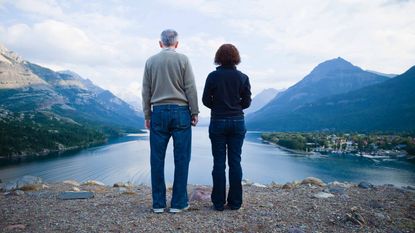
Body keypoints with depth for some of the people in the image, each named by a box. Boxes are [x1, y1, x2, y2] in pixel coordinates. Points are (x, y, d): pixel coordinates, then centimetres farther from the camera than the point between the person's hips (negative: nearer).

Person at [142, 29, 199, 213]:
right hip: (180, 111, -2)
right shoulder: (183, 59, 1)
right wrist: (194, 112, 4)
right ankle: (178, 203, 7)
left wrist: (147, 115, 15)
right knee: (181, 158, 3)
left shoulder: (151, 61, 8)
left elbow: (146, 91, 9)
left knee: (157, 159, 6)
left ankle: (158, 203, 11)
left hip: (158, 112, 3)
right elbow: (190, 88, -2)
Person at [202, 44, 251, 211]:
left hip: (218, 122, -1)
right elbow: (246, 102, 3)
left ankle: (218, 203, 8)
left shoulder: (213, 76, -5)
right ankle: (235, 202, 12)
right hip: (238, 122, 2)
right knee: (235, 162, 7)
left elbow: (206, 100, -2)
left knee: (219, 163, 4)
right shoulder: (243, 77, -1)